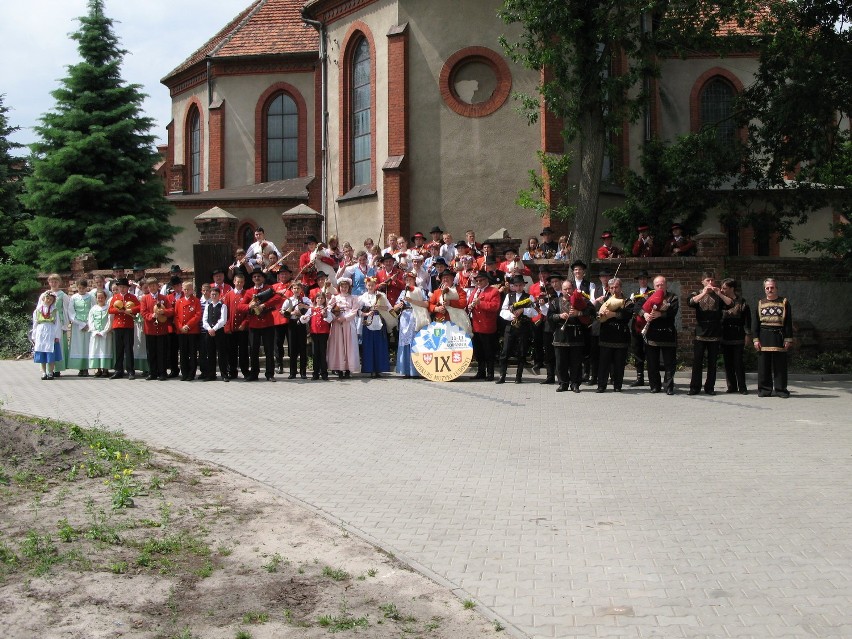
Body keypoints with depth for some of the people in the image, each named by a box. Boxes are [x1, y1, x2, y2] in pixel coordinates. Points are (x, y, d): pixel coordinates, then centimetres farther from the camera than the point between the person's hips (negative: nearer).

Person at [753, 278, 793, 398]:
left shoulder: (784, 302, 6)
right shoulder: (760, 303, 10)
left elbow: (788, 323, 3)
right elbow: (756, 323, 9)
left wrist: (788, 339, -4)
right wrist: (756, 339, 1)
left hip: (779, 337, -1)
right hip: (764, 337, 1)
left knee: (780, 365, 0)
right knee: (764, 366, 2)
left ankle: (780, 389, 6)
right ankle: (764, 389, 8)